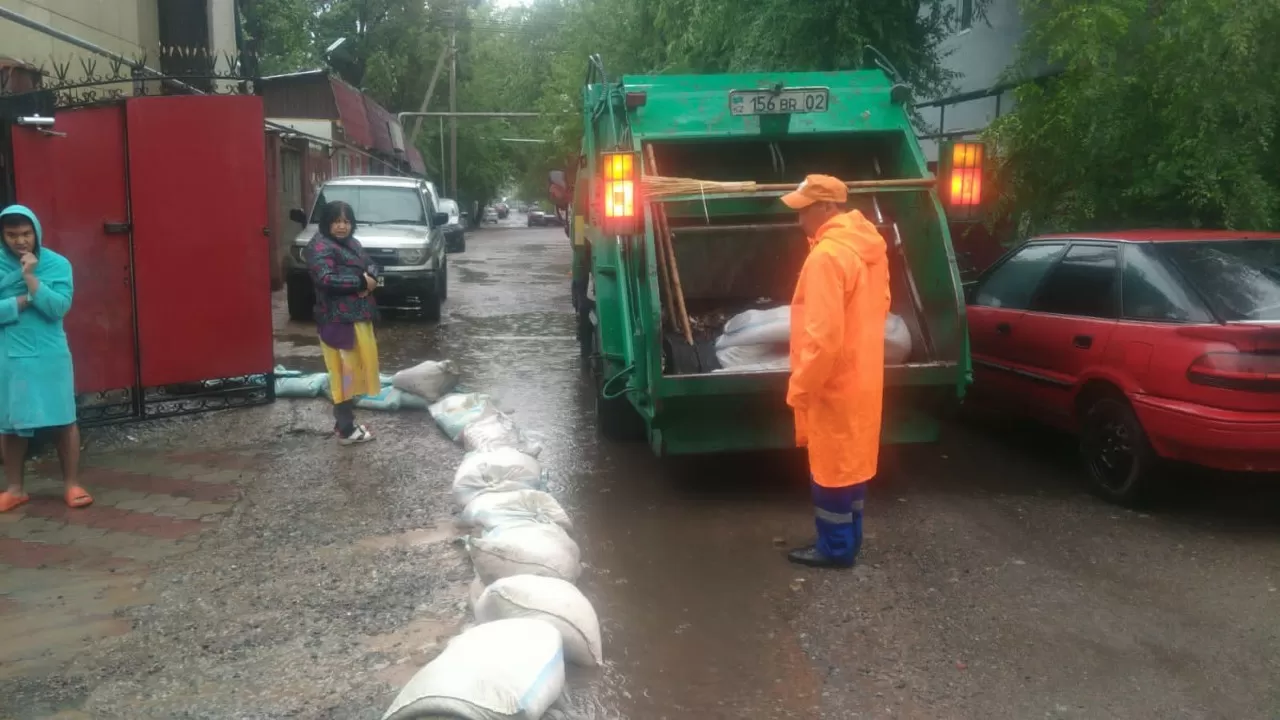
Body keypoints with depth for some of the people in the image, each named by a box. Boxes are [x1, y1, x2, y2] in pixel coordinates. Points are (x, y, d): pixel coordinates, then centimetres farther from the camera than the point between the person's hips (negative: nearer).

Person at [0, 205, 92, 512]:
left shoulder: (57, 264, -3)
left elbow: (58, 307, -14)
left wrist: (31, 278, -19)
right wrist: (26, 300, -14)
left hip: (50, 355, -1)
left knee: (63, 420, 1)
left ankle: (72, 484, 11)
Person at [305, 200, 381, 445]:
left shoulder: (352, 243, 15)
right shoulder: (320, 247, -13)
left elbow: (370, 265, 14)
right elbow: (325, 279, -25)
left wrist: (371, 278, -10)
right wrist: (361, 281, -19)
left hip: (358, 316, 9)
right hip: (338, 320, -9)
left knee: (355, 369, 15)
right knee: (344, 372, -6)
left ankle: (345, 419, 26)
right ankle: (346, 430, -1)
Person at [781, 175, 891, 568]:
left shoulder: (827, 256, -24)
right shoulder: (870, 245, 5)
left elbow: (823, 337, -27)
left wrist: (799, 388, -18)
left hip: (833, 385, -9)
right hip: (862, 378, 9)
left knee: (830, 468, 4)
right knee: (851, 462, 18)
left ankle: (835, 548, 17)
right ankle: (848, 538, 31)